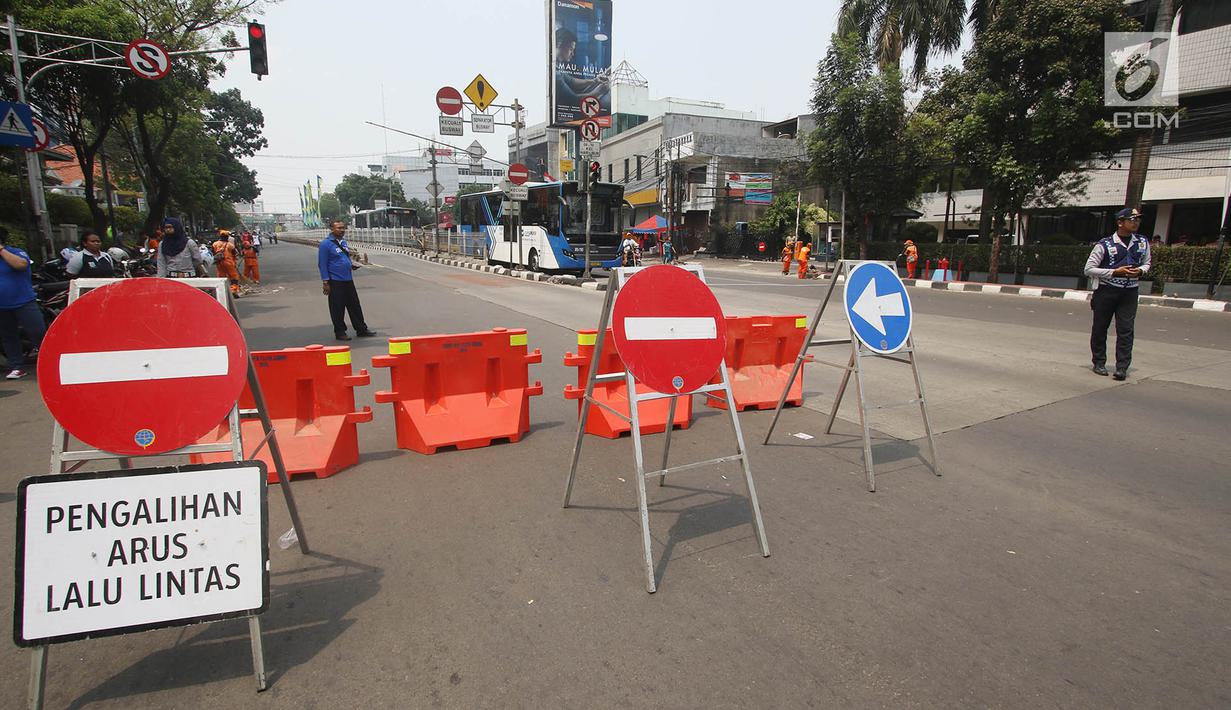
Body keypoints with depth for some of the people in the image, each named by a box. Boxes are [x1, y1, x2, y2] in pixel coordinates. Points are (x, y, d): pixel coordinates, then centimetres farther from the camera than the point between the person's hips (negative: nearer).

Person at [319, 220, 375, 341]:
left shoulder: (343, 242, 12)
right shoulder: (326, 244, -11)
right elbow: (322, 264, -12)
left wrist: (351, 264, 2)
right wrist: (325, 282, -15)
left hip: (348, 280, 7)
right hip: (335, 281, -7)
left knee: (355, 306, 11)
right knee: (337, 308, 2)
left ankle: (361, 329, 18)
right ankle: (340, 332, 13)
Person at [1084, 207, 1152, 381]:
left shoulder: (1143, 243, 7)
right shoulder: (1104, 244, -8)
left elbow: (1146, 263, 21)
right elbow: (1089, 269, -8)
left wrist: (1140, 271, -2)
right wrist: (1115, 272, -15)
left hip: (1130, 292, 3)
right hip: (1106, 291, -3)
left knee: (1126, 330, -4)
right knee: (1100, 328, 6)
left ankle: (1122, 367, -2)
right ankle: (1099, 363, 20)